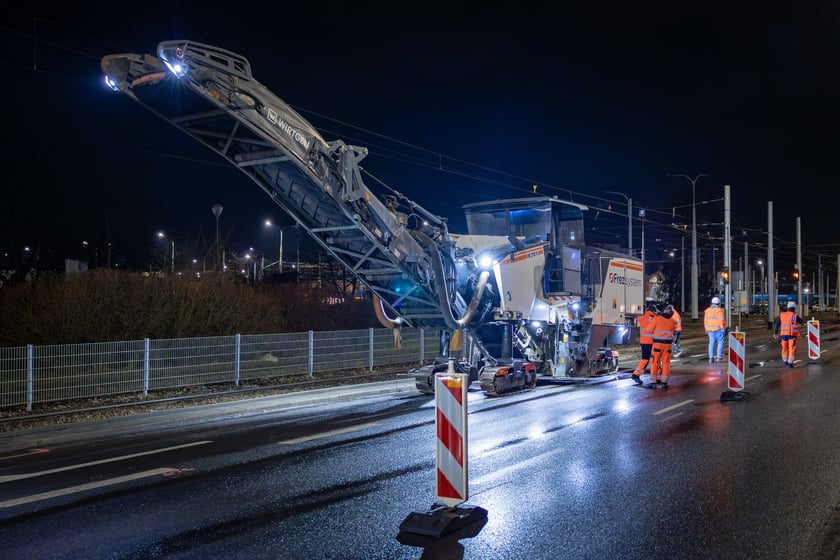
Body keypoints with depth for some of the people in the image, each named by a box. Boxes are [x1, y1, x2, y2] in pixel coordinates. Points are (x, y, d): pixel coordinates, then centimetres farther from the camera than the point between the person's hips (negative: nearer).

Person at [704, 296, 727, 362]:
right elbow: (721, 320, -13)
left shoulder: (707, 310, 8)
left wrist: (706, 329, 15)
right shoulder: (719, 310, -11)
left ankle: (711, 357, 2)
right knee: (720, 342, 4)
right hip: (718, 329, -6)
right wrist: (723, 328, -6)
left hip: (710, 329, 6)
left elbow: (705, 320, 9)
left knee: (711, 343, 7)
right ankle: (719, 357, 1)